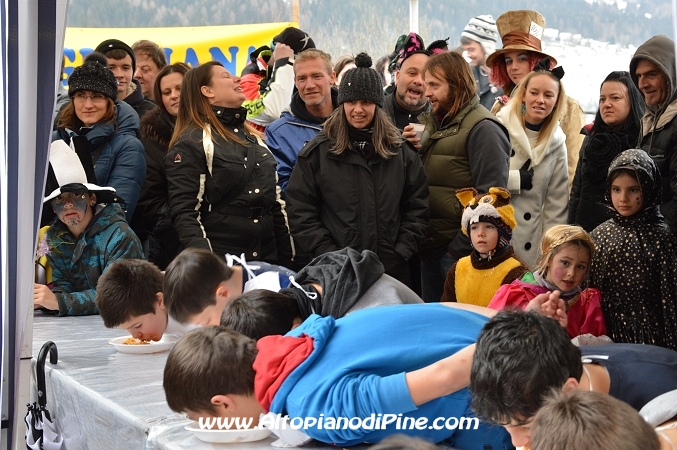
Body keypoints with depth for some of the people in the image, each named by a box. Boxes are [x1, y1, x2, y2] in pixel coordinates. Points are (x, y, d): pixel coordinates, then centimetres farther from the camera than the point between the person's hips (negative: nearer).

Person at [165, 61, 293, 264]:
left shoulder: (253, 137, 17)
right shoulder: (191, 142, -6)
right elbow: (184, 212, -13)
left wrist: (287, 256, 12)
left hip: (266, 258, 7)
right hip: (219, 262, -7)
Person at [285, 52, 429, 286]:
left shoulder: (401, 151, 7)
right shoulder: (317, 152, 0)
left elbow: (418, 208, 7)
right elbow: (300, 212, -3)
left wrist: (401, 252, -4)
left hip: (392, 270, 2)